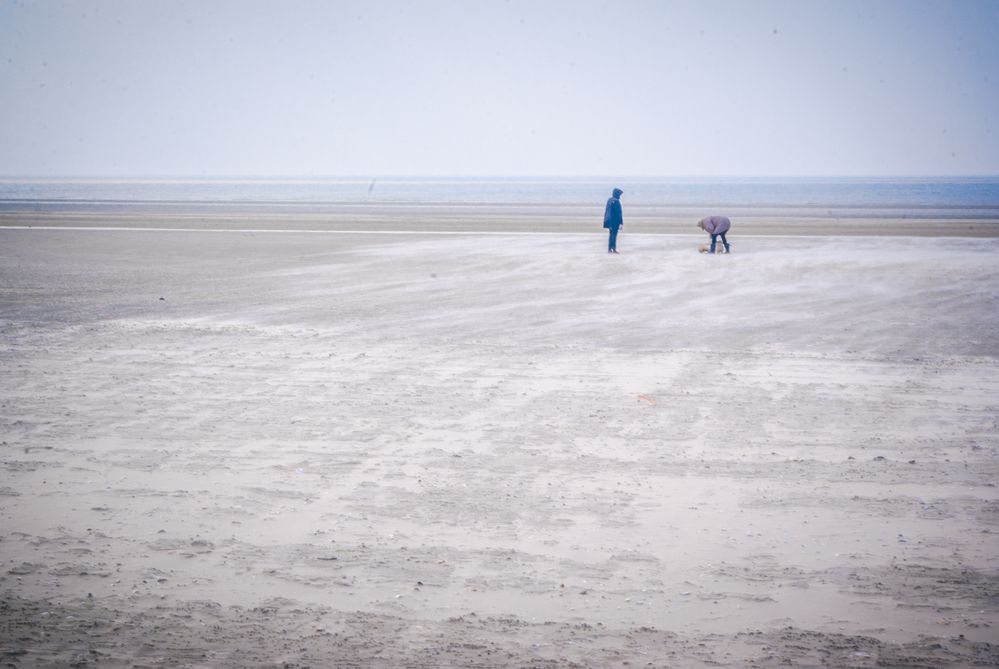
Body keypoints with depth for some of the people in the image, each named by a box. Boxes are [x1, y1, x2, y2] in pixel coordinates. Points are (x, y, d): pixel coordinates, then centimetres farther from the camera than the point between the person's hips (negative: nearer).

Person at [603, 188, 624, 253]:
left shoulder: (609, 200, 8)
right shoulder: (616, 201, -17)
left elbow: (606, 211, 14)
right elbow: (618, 213, -17)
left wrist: (606, 220, 21)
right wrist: (621, 223, -15)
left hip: (609, 220, 8)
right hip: (615, 220, -8)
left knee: (611, 235, 14)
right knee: (614, 235, -2)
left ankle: (609, 249, 13)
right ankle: (614, 249, 0)